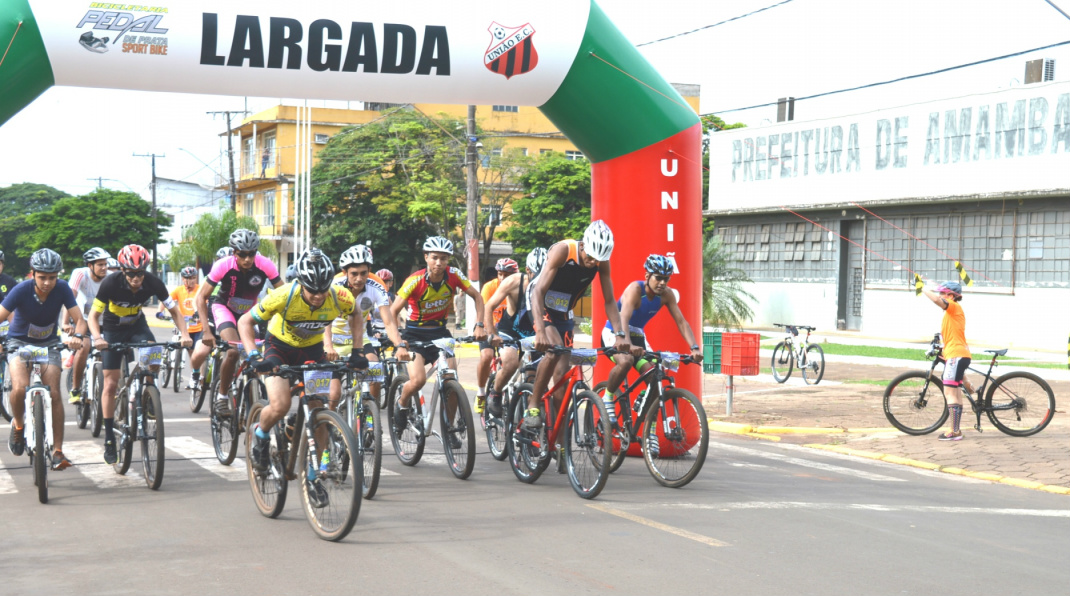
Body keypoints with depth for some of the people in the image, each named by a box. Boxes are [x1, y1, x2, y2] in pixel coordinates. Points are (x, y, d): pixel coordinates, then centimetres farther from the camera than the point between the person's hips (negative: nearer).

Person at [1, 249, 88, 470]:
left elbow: (80, 319, -20)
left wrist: (77, 336, -42)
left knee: (54, 394, -12)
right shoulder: (21, 290, -24)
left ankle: (57, 451, -7)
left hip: (49, 343, 1)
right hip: (19, 342, -1)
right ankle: (18, 424, 6)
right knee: (20, 388, -26)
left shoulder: (62, 288, -19)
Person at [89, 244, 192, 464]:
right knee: (111, 385, -5)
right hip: (113, 329, -2)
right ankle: (109, 440, 5)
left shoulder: (153, 283, -23)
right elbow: (93, 315, -24)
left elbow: (174, 310, -14)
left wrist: (184, 334, -30)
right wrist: (97, 338, -42)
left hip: (137, 326, 2)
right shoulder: (111, 284, -29)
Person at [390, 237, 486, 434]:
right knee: (418, 380, -23)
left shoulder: (453, 275, -13)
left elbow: (477, 297, -3)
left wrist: (479, 326, -15)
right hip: (415, 333, -3)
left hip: (439, 331, 3)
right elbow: (393, 311, -21)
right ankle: (401, 406, 10)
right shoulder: (415, 280, -22)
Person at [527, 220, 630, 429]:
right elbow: (538, 291, -34)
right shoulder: (562, 251, -28)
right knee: (555, 348, -33)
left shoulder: (602, 262, -14)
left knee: (562, 376, -3)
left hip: (563, 314, 5)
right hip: (539, 308, -4)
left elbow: (609, 301, -8)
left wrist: (620, 334, -22)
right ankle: (533, 405, -18)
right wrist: (540, 331, -47)